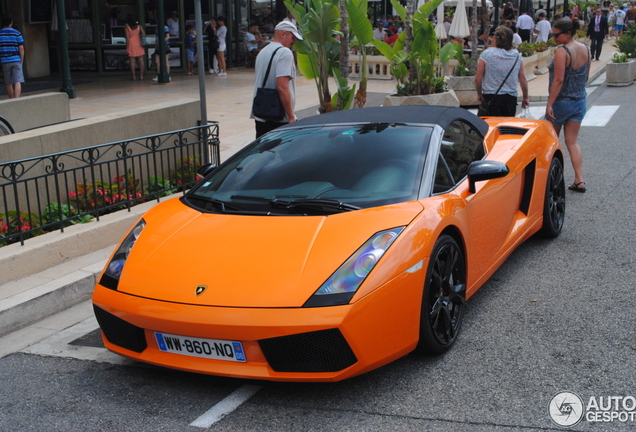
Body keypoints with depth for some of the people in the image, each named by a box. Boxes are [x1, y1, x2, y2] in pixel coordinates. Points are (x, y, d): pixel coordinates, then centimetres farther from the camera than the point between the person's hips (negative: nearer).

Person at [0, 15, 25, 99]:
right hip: (16, 60, -2)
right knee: (17, 82, -6)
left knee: (8, 83, 12)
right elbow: (21, 48, -3)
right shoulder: (17, 33, 0)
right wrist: (22, 61, 6)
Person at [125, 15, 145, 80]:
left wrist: (127, 47, -7)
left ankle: (134, 76, 0)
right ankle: (141, 75, 6)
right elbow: (144, 34, 0)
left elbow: (127, 38, -10)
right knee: (141, 60, 6)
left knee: (132, 60, 1)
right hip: (138, 42, 3)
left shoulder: (127, 27, -7)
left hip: (131, 43, -3)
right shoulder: (138, 26, 3)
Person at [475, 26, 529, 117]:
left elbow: (478, 78, -5)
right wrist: (525, 98, 19)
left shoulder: (486, 54, -5)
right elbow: (523, 79, 7)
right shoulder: (517, 55, 4)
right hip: (511, 98, 3)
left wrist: (479, 94, 11)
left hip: (490, 97, -3)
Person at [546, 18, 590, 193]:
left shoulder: (562, 51, -18)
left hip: (562, 101, -7)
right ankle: (579, 180, 1)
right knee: (572, 141, 8)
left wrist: (549, 104, -20)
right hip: (580, 101, 7)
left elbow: (558, 80, -22)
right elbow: (586, 76, 13)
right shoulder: (585, 49, 4)